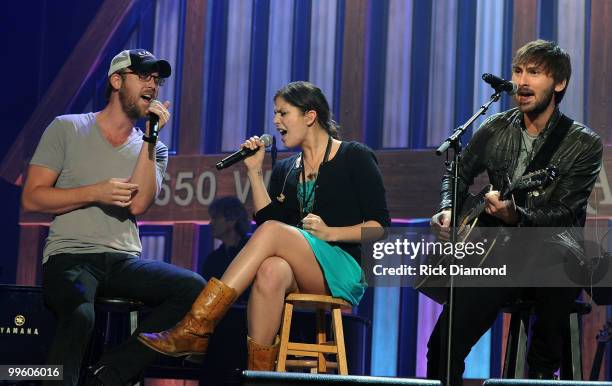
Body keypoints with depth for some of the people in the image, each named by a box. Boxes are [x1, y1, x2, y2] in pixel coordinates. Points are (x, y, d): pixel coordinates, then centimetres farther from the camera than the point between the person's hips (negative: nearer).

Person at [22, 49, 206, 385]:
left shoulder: (153, 149, 15)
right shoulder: (67, 129, 7)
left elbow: (138, 204, -5)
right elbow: (32, 198, 0)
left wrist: (150, 137, -7)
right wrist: (95, 192, -10)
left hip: (124, 261, 4)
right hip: (70, 256, -4)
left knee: (193, 288, -24)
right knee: (80, 315, -39)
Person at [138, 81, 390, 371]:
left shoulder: (355, 157, 5)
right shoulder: (284, 170, 21)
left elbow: (380, 225, -1)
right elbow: (268, 217, 7)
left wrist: (329, 233, -13)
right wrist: (254, 172, 4)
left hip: (345, 271, -4)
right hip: (301, 279, 4)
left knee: (273, 231, -30)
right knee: (271, 270, -35)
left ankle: (196, 328, -38)